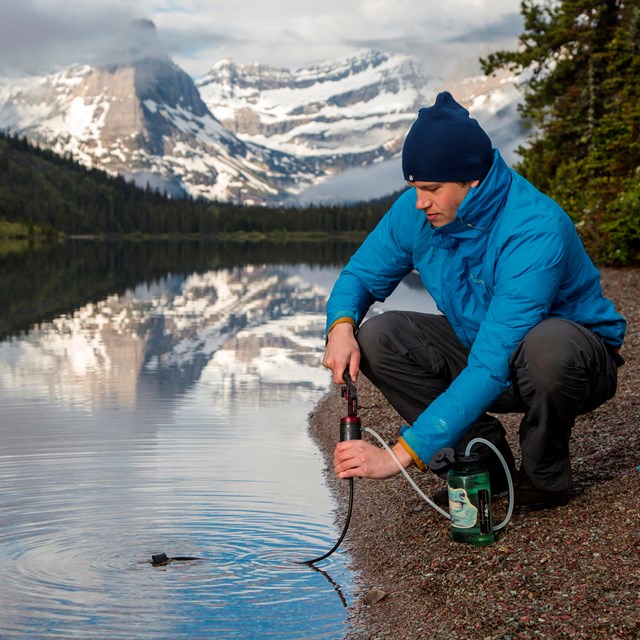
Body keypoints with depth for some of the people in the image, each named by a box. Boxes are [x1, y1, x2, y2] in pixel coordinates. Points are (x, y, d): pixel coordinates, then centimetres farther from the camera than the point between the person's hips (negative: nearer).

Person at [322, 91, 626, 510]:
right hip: (481, 345, 6)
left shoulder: (536, 232, -34)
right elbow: (361, 275, 0)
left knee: (546, 346, -42)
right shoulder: (416, 212, -13)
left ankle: (546, 475, -10)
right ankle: (483, 456, -2)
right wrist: (342, 326, -26)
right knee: (377, 337, -16)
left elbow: (493, 367, -39)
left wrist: (402, 453, -42)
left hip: (576, 357, -6)